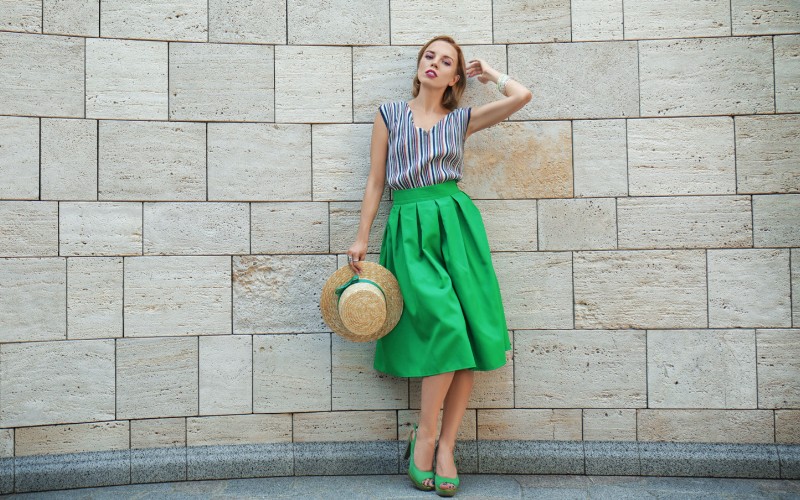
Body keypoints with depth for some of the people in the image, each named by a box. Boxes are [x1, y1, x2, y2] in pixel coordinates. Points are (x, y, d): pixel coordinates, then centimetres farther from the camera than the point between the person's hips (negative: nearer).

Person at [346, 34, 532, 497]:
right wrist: (362, 239, 5)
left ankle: (445, 445, 4)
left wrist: (488, 72, 19)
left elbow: (522, 96, 3)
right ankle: (424, 433, 1)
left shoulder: (462, 119, 14)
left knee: (469, 331, -7)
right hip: (409, 229, -2)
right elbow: (375, 182, 10)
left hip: (456, 223, 2)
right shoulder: (390, 114, 12)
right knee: (444, 324, -18)